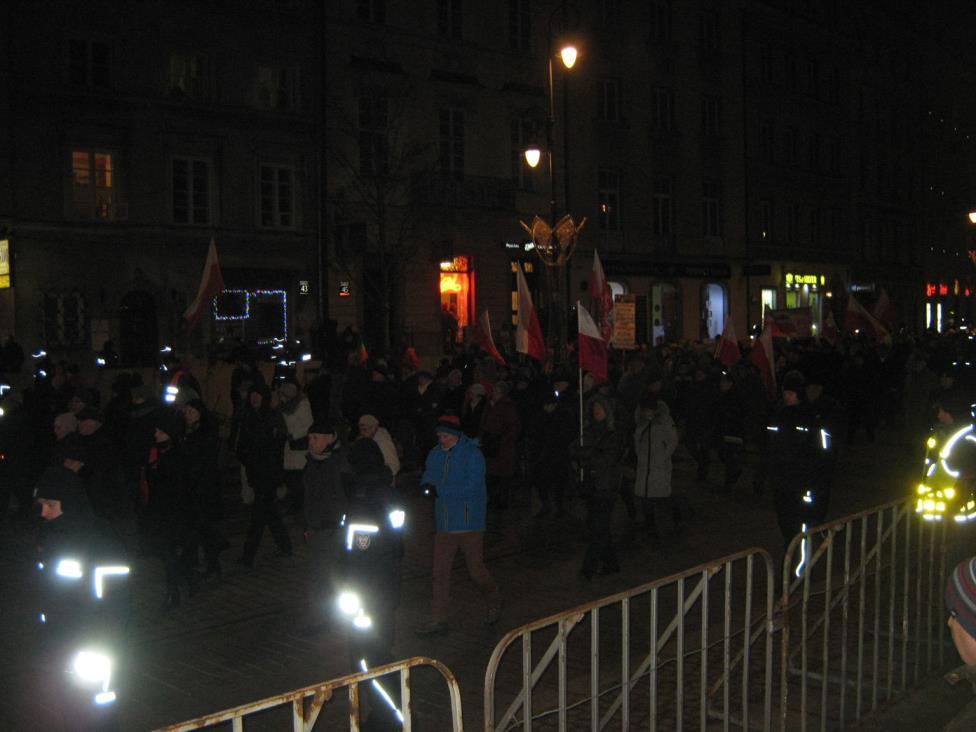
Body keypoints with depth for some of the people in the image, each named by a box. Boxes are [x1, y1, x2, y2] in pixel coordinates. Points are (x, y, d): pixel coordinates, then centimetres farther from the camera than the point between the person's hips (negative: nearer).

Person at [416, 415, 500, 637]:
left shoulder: (472, 454, -12)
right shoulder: (435, 455, 8)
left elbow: (472, 487, -20)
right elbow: (428, 476, 16)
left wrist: (441, 490, -24)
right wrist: (427, 484, -9)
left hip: (469, 524, -5)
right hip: (444, 524, 5)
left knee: (476, 569, 5)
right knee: (440, 572, 3)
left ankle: (493, 603, 33)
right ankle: (438, 621, 9)